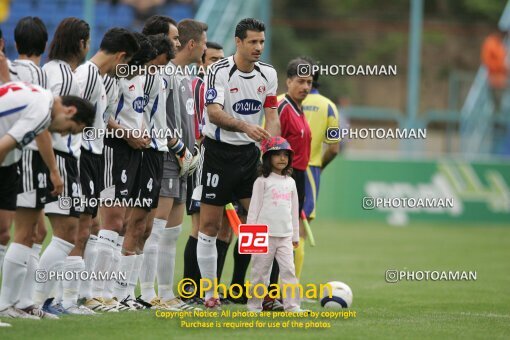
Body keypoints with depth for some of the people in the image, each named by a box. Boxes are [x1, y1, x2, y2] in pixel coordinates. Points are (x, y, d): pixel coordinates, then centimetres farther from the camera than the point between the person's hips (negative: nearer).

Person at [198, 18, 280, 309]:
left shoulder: (268, 74, 4)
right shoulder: (219, 71, -13)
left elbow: (272, 114, 7)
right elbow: (214, 112, -24)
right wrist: (245, 126, -40)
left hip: (249, 153, 5)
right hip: (219, 151, -5)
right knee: (210, 224, -2)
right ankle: (210, 293, 6)